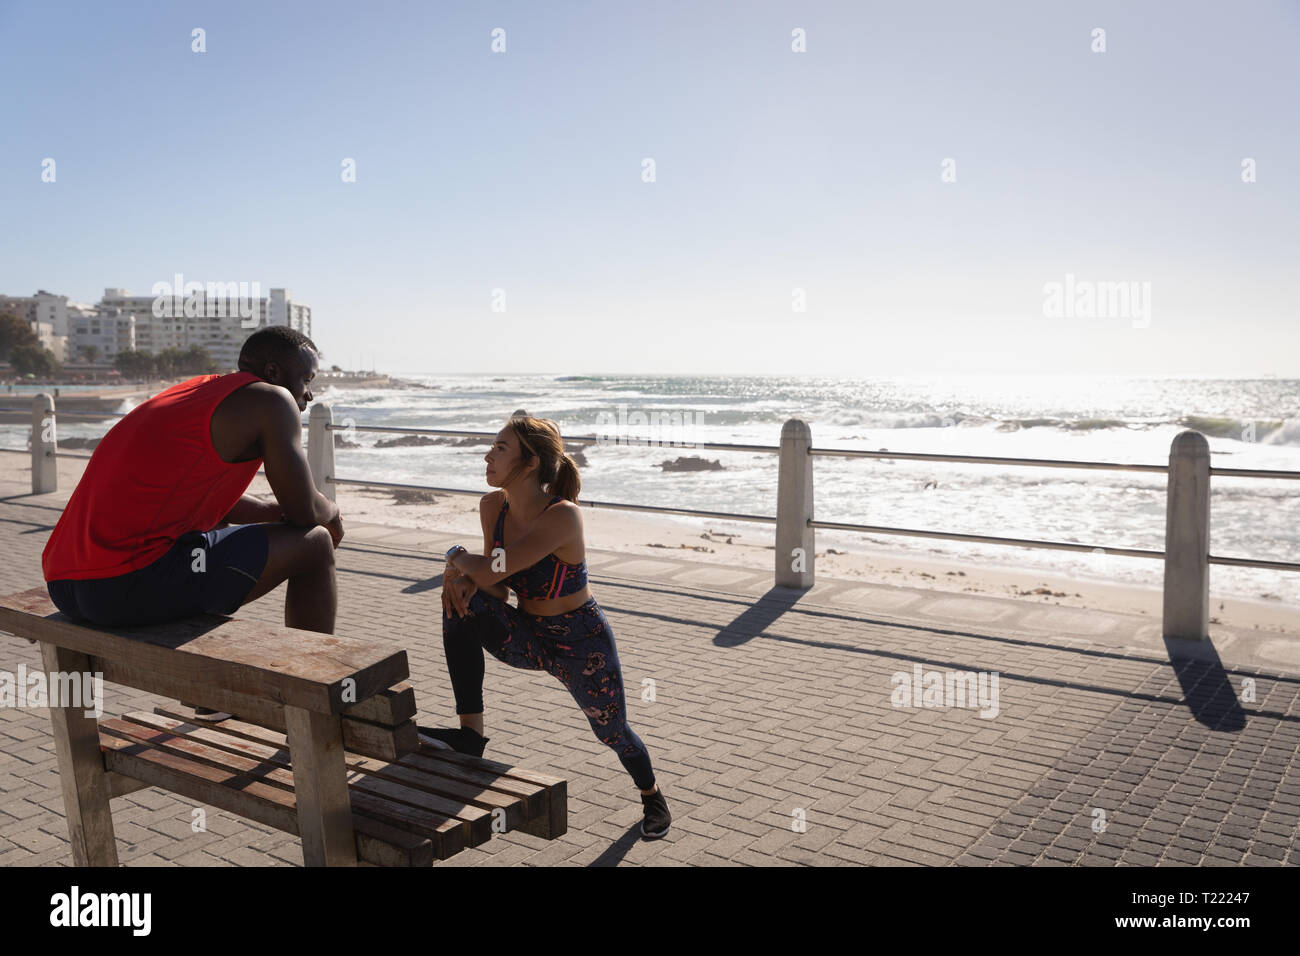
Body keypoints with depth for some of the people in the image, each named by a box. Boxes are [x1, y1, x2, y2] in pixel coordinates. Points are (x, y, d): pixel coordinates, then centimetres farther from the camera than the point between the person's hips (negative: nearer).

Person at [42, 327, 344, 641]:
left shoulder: (195, 391, 23)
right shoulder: (271, 399, -3)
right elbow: (305, 512, -2)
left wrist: (274, 512, 23)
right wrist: (332, 513, 19)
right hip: (135, 583, -10)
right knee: (314, 544, 1)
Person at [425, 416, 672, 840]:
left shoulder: (563, 516, -32)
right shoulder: (493, 506, -10)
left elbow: (491, 571, -36)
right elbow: (498, 580, -2)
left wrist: (456, 557, -15)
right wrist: (461, 577, -24)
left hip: (583, 645, -5)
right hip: (528, 637, 5)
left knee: (613, 733, 13)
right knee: (460, 603, -21)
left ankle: (652, 796, 49)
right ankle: (471, 734, -15)